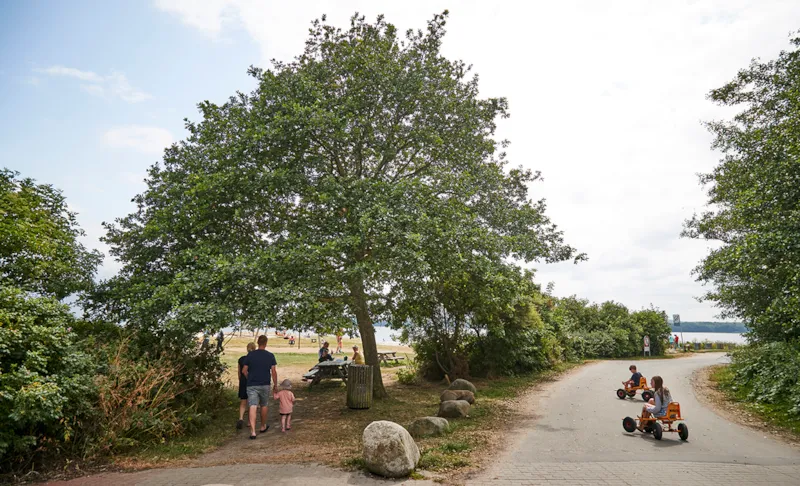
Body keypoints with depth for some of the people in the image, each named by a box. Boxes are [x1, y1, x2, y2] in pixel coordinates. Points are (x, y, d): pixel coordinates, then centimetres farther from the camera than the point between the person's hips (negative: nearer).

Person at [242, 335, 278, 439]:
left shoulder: (250, 354, -3)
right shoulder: (270, 356, -5)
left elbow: (244, 371, 1)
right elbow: (273, 372, -6)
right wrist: (276, 385, 4)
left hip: (252, 385, 0)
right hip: (265, 385, 1)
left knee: (253, 407, -5)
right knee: (264, 406, 19)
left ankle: (252, 431, -15)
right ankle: (263, 426, 33)